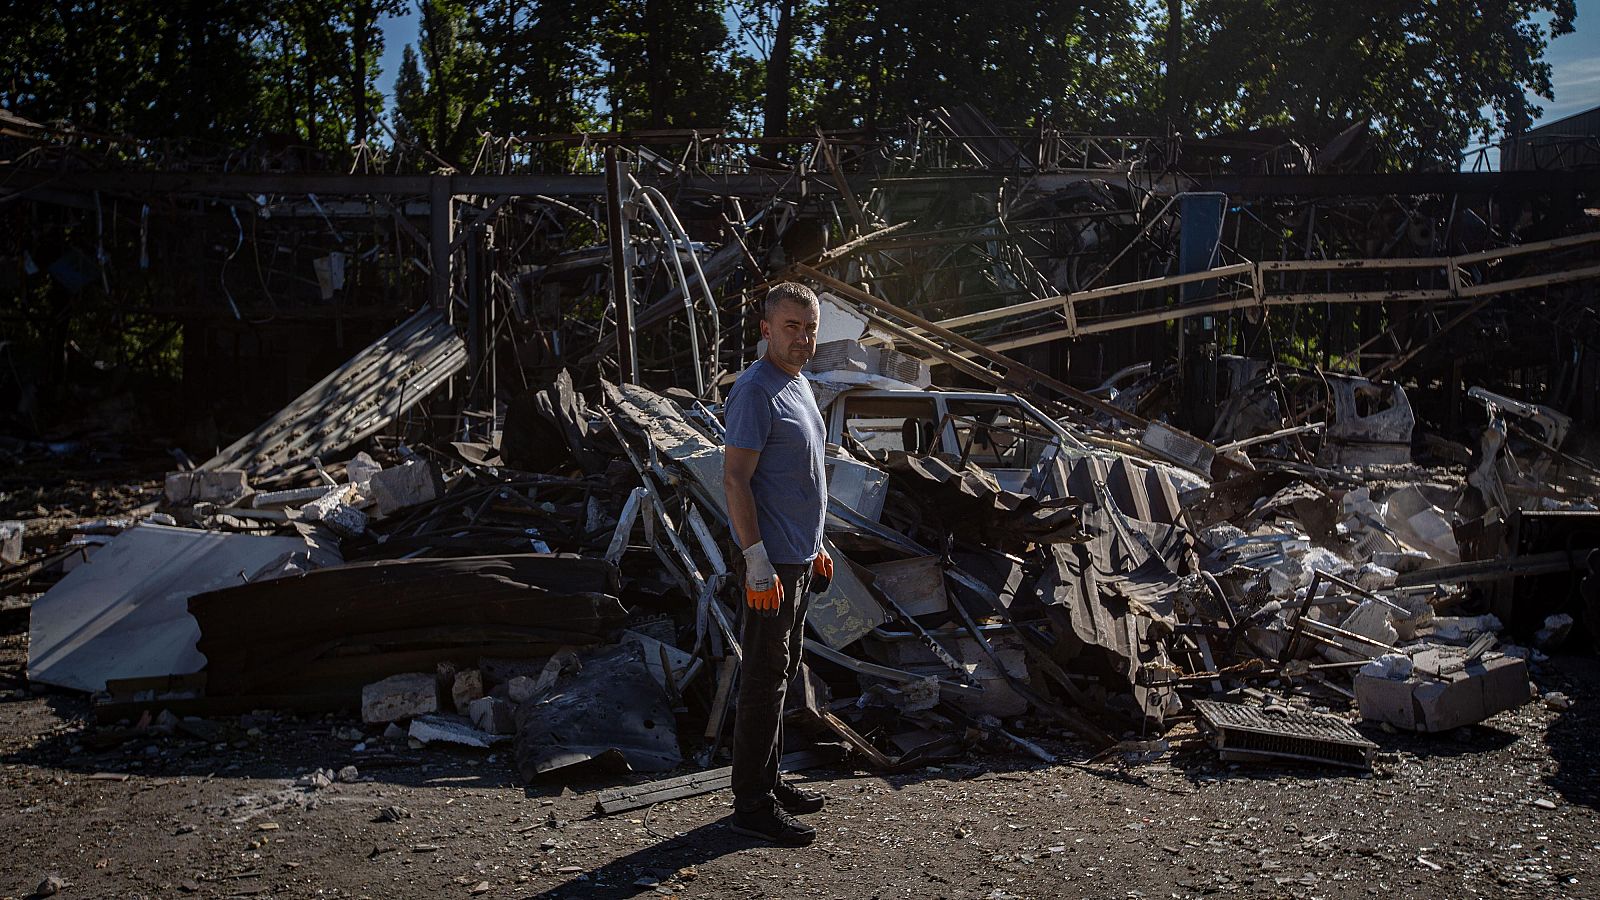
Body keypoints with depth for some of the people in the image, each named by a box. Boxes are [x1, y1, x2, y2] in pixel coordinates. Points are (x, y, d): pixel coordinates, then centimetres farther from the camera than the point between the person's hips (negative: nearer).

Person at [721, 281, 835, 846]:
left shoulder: (798, 386, 14)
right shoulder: (755, 392, -16)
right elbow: (735, 479, -21)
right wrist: (757, 562, -25)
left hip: (798, 558, 10)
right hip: (772, 561, -10)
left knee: (781, 673, 16)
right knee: (764, 679, -4)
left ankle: (768, 781, 28)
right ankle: (752, 804, 5)